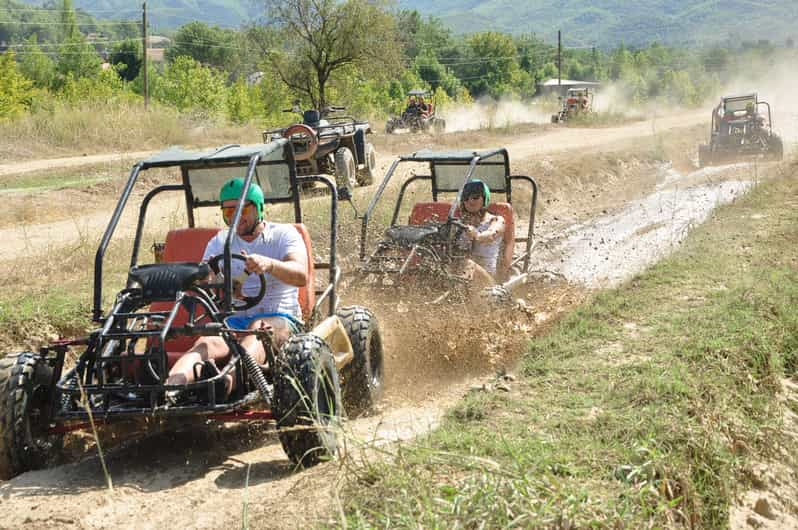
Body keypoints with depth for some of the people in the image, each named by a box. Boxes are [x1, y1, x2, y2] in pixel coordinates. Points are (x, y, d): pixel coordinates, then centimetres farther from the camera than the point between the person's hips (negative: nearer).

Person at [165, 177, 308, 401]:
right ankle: (169, 387, -58)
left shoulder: (283, 234, 5)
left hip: (280, 318, -3)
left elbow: (301, 275, -15)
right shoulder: (219, 242, 18)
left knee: (259, 328, -38)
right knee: (206, 344, -30)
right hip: (235, 319, 3)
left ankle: (231, 377, -67)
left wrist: (269, 264, -36)